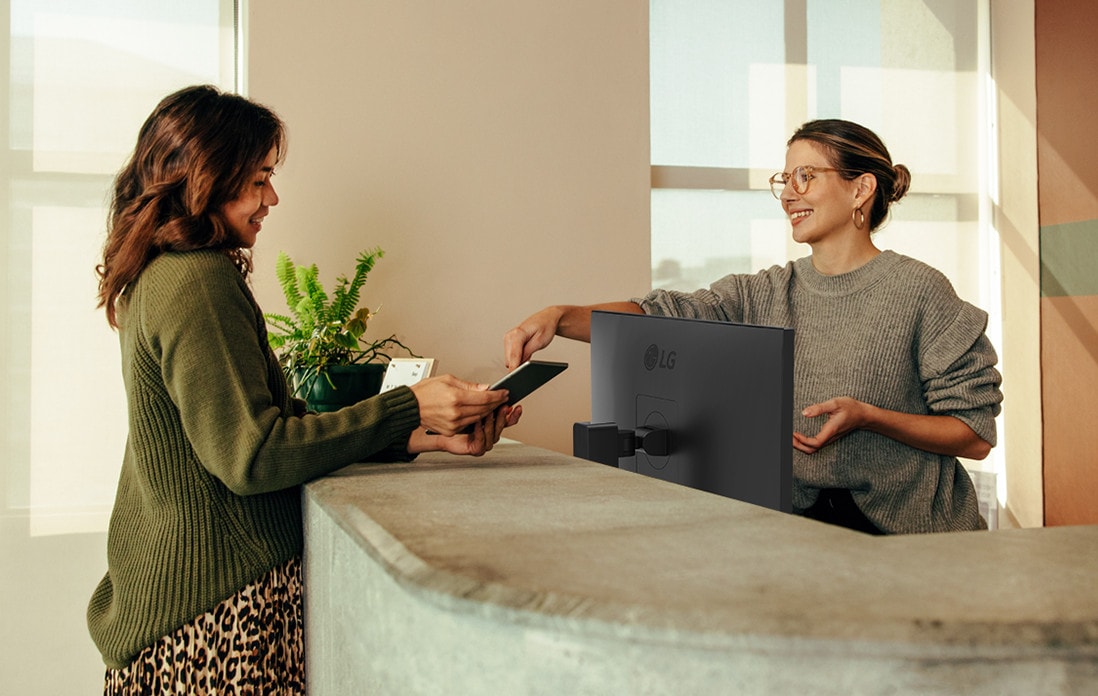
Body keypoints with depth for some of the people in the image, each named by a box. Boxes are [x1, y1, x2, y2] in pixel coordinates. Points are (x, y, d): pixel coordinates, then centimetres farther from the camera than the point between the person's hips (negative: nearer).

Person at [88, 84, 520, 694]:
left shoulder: (162, 278, 14)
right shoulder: (199, 282, -17)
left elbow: (283, 422, 9)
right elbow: (251, 455, -21)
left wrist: (429, 436, 0)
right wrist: (409, 407, -19)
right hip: (220, 605, -9)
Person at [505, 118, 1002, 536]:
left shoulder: (918, 291, -6)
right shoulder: (766, 294, 7)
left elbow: (977, 436, -5)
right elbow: (657, 317, -4)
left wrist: (867, 417, -20)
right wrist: (560, 317, -20)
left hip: (906, 531, -4)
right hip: (800, 517, 5)